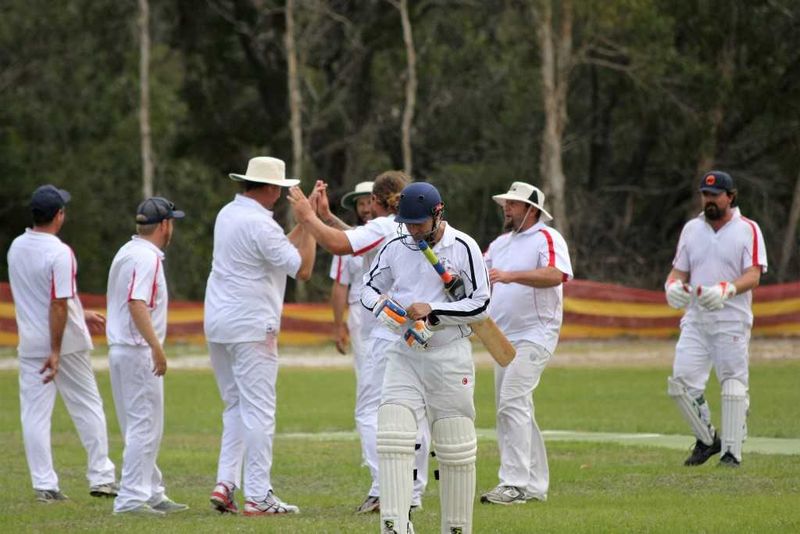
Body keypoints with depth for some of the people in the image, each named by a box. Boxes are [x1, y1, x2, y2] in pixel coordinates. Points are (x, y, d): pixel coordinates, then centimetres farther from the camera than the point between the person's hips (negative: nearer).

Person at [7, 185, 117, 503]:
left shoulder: (16, 248, 5)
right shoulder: (60, 253, -17)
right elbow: (58, 304, -22)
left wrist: (80, 314, 25)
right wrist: (55, 352, -20)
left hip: (30, 345, 5)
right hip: (66, 343, -5)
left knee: (35, 414, 4)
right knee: (88, 408, 9)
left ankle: (44, 485, 0)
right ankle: (101, 478, 12)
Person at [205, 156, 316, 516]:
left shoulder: (227, 214, 12)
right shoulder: (259, 224, -15)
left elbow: (279, 249, 18)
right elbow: (303, 269, -14)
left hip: (217, 324, 9)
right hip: (251, 325, -9)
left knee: (236, 405, 16)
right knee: (258, 409, -6)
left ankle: (225, 484, 6)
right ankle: (257, 497, -7)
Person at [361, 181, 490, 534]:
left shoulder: (463, 248, -5)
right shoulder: (395, 249, 6)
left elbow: (480, 305, -7)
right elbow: (368, 289, 15)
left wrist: (432, 312, -16)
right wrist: (381, 304, -8)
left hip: (450, 357, -3)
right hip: (403, 356, 3)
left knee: (456, 451, 1)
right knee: (393, 439, -11)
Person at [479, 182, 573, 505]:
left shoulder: (547, 238, -8)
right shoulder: (500, 243, 18)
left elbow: (555, 275, -26)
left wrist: (512, 275, -36)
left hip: (534, 336, -9)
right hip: (504, 338, 9)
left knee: (512, 403, -18)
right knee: (509, 408, 9)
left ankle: (514, 483, -20)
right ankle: (535, 485, 16)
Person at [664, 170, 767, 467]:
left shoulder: (748, 230, -1)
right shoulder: (691, 229, 13)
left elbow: (753, 276, -11)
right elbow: (679, 270, 15)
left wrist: (727, 290, -30)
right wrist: (673, 285, -10)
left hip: (732, 322, -4)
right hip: (695, 319, 4)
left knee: (733, 386, -6)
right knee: (681, 382, -5)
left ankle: (731, 451, 1)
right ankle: (707, 440, 14)